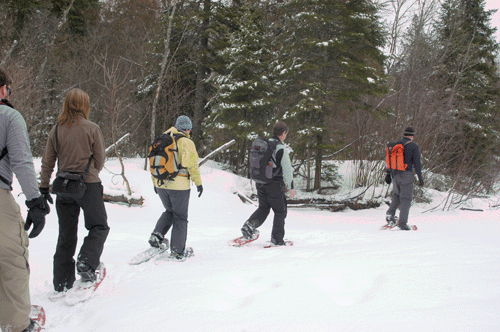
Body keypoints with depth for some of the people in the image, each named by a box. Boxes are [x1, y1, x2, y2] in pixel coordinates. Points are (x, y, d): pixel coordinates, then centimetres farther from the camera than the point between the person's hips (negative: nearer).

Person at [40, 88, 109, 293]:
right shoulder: (91, 128, -7)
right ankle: (86, 263, -15)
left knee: (66, 235, 12)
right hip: (88, 184, -4)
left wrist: (44, 187, 13)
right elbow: (100, 159, 0)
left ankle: (62, 283, 14)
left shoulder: (56, 130, 4)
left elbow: (47, 161, 6)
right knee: (99, 227, 8)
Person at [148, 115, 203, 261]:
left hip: (161, 185, 5)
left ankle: (157, 234, 6)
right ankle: (177, 251, 8)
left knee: (169, 211, 26)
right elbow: (192, 165, -11)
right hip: (179, 185, -5)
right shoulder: (186, 142, -8)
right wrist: (198, 183, -1)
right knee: (180, 217, 5)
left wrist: (155, 183, 22)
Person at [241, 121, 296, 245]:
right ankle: (277, 238, 11)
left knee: (263, 208, 21)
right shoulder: (281, 148, -16)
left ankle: (250, 224, -1)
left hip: (260, 183, 6)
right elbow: (287, 170, -14)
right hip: (275, 185, -6)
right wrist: (291, 187, -6)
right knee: (280, 211, 9)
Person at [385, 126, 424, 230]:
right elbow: (417, 163, -8)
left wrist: (388, 174, 20)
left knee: (396, 195, 23)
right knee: (406, 198, 1)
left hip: (395, 174, 5)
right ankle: (402, 223, -1)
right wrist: (420, 178, -3)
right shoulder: (413, 146, -6)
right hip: (406, 175, -5)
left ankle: (390, 213, 4)